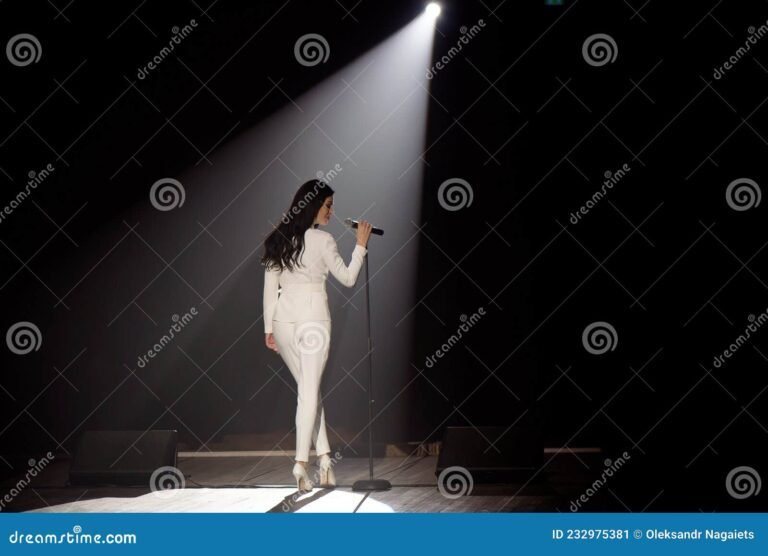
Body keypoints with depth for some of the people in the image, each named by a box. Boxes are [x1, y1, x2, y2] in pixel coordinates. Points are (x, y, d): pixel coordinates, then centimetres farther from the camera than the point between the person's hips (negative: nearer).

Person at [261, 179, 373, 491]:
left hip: (283, 321, 5)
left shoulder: (278, 239, 7)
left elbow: (270, 286, 7)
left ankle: (323, 457, 12)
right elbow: (347, 278, 1)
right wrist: (361, 245, 9)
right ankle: (301, 462, -7)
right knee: (309, 391, -1)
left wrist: (269, 328, 11)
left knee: (308, 388, 13)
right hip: (313, 320, -5)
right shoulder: (322, 240, -8)